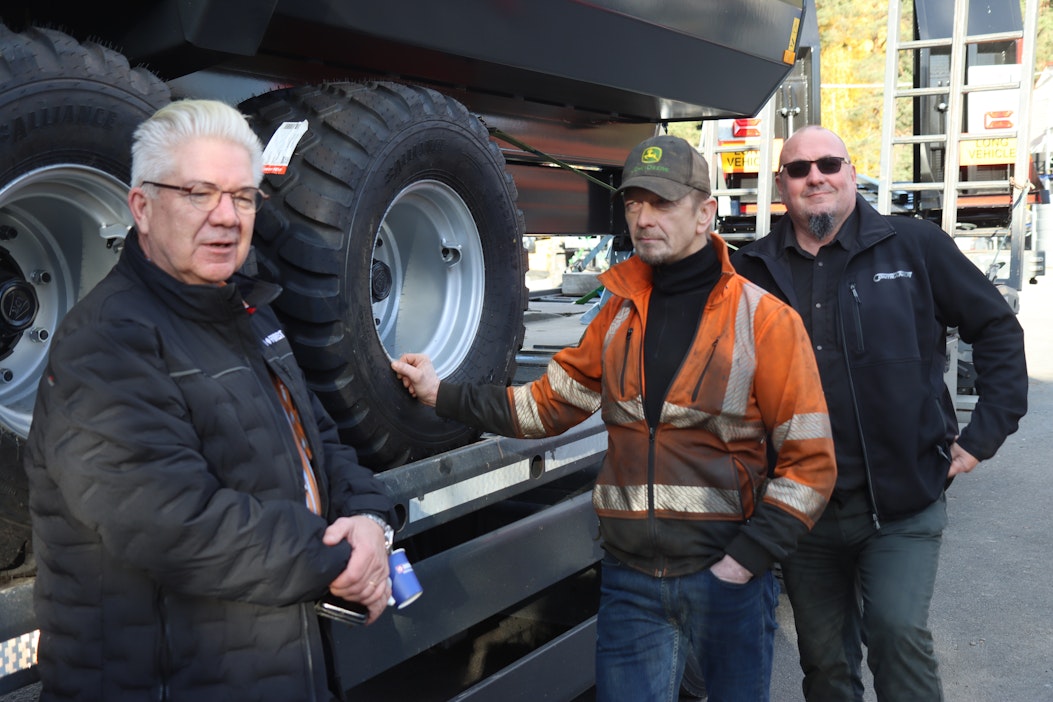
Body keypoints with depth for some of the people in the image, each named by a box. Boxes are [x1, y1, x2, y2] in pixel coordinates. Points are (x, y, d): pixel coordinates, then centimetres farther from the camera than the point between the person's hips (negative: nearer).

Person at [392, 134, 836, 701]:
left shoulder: (763, 319, -8)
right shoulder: (619, 314, 6)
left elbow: (810, 462, -8)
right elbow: (548, 403, 11)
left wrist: (743, 562, -13)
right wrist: (443, 395, 4)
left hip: (727, 577, -3)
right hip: (630, 580, 3)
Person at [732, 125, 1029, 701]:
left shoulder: (914, 246, -3)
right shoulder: (751, 270, 2)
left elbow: (997, 328, 4)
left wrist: (985, 433, -2)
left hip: (904, 504, -2)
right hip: (803, 507, 3)